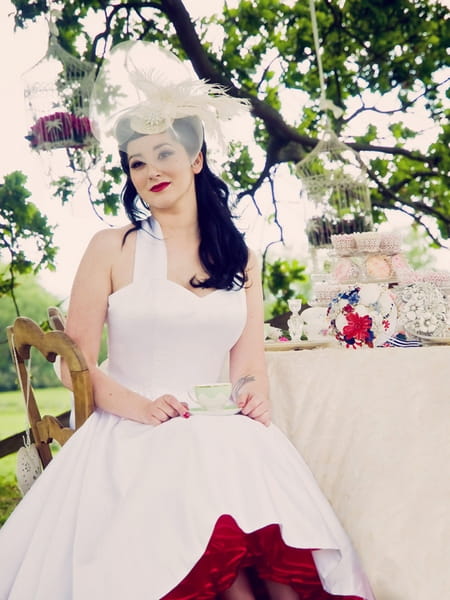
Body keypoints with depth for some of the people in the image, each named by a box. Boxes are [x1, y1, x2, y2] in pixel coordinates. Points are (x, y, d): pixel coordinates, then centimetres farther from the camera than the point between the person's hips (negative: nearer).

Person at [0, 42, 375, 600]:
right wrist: (138, 406, -15)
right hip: (130, 437, -2)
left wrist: (254, 395, -11)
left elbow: (248, 366, 14)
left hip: (222, 433, 2)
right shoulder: (112, 248, 5)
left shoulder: (240, 259, 15)